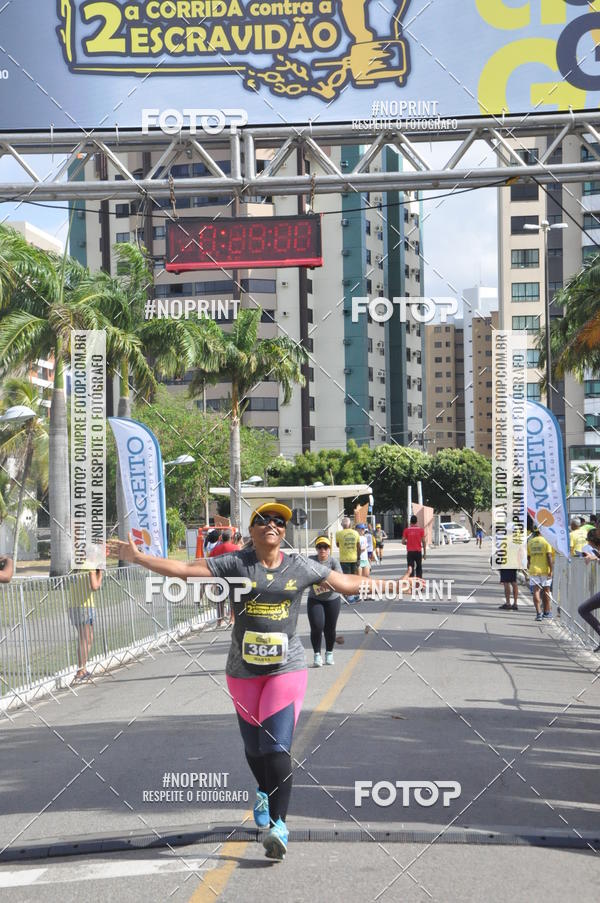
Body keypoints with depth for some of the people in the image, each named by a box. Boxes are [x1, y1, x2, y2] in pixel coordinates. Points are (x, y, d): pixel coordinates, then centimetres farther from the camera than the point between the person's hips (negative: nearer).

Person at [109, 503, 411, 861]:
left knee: (277, 745, -14)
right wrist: (137, 557, -12)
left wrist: (395, 586, 11)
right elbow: (183, 569, -5)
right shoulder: (235, 564, -1)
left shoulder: (301, 567, 3)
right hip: (244, 669, 1)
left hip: (286, 667, -1)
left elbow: (348, 583, 11)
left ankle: (278, 824, -10)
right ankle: (265, 793, 44)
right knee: (253, 744, 13)